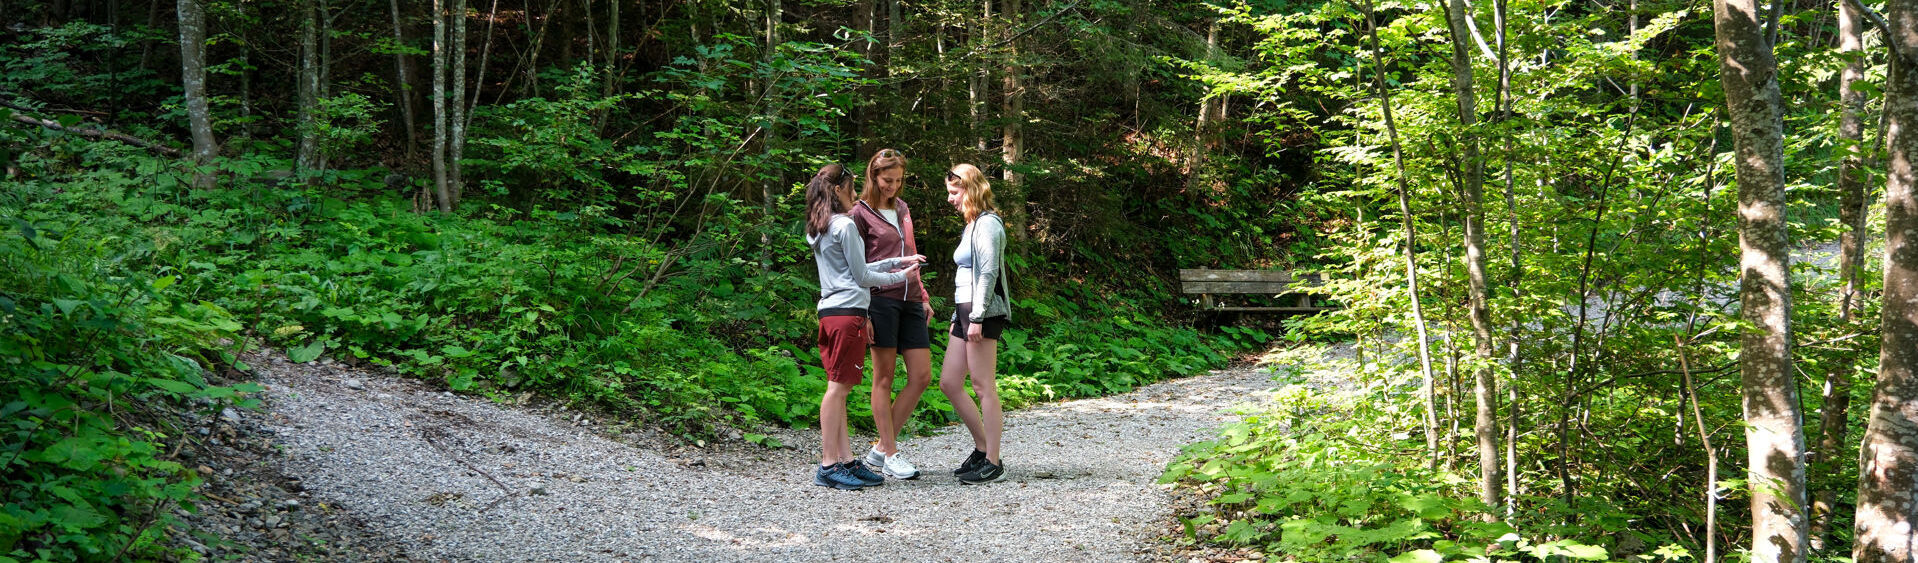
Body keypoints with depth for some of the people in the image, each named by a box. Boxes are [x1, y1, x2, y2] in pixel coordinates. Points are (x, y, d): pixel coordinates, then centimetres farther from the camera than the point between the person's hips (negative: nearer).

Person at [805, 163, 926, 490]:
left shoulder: (817, 230, 18)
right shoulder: (845, 225, -9)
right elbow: (862, 276, -6)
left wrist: (897, 261, 23)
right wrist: (899, 276, 8)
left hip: (829, 312, 9)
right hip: (848, 310, -9)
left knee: (839, 388, 8)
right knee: (839, 386, -8)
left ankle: (845, 460, 9)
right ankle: (829, 465, -8)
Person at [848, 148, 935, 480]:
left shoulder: (903, 210, 19)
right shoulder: (861, 213, -2)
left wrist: (923, 297, 20)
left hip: (910, 301, 7)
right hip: (881, 300, -7)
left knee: (922, 377, 2)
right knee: (884, 378, -1)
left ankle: (881, 448, 11)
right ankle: (891, 455, 5)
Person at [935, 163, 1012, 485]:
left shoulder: (988, 223, -10)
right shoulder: (972, 225, 20)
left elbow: (988, 273, -17)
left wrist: (976, 317, -21)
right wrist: (958, 317, 21)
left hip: (984, 313, -10)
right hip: (965, 310, 10)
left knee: (984, 387, -7)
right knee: (948, 383, 9)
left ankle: (992, 463, -2)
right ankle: (982, 447, 19)